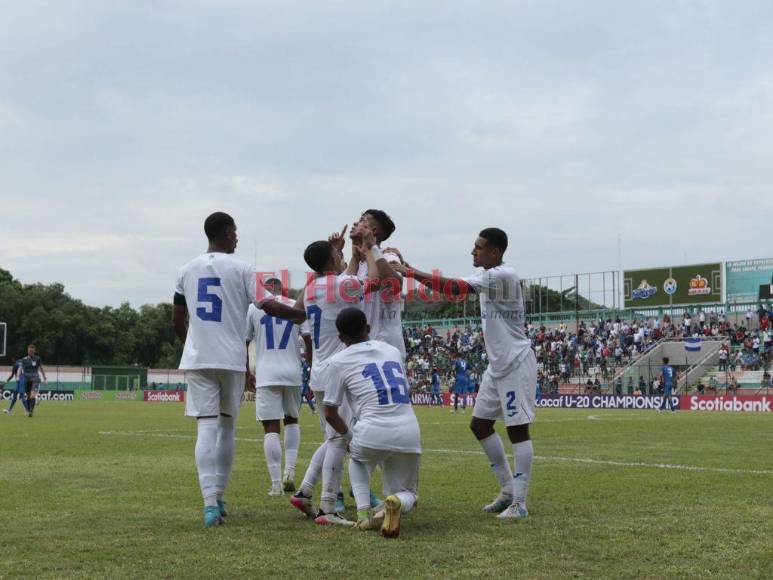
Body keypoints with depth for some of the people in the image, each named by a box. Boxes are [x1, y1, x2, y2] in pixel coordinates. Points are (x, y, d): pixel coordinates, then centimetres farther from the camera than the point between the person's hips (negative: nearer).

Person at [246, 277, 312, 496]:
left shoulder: (254, 308, 4)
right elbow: (309, 340, 1)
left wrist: (246, 372, 20)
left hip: (266, 375, -2)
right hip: (293, 373, 2)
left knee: (271, 428, -2)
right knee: (291, 420, 22)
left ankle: (276, 484, -6)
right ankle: (290, 471, 8)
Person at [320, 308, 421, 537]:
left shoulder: (338, 361, 9)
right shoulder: (393, 350, 22)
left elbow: (330, 414, 12)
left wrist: (350, 436, 29)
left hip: (372, 433, -2)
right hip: (410, 434, 3)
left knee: (357, 458, 34)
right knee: (406, 493, 23)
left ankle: (364, 513, 11)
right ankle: (397, 501, -15)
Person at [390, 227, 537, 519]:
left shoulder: (503, 276, -21)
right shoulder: (490, 276, 12)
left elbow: (455, 287, -28)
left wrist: (411, 272, -25)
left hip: (515, 364, -10)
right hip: (497, 364, 10)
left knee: (518, 429, -5)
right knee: (480, 424, 12)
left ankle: (519, 503, 0)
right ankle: (508, 490, 21)